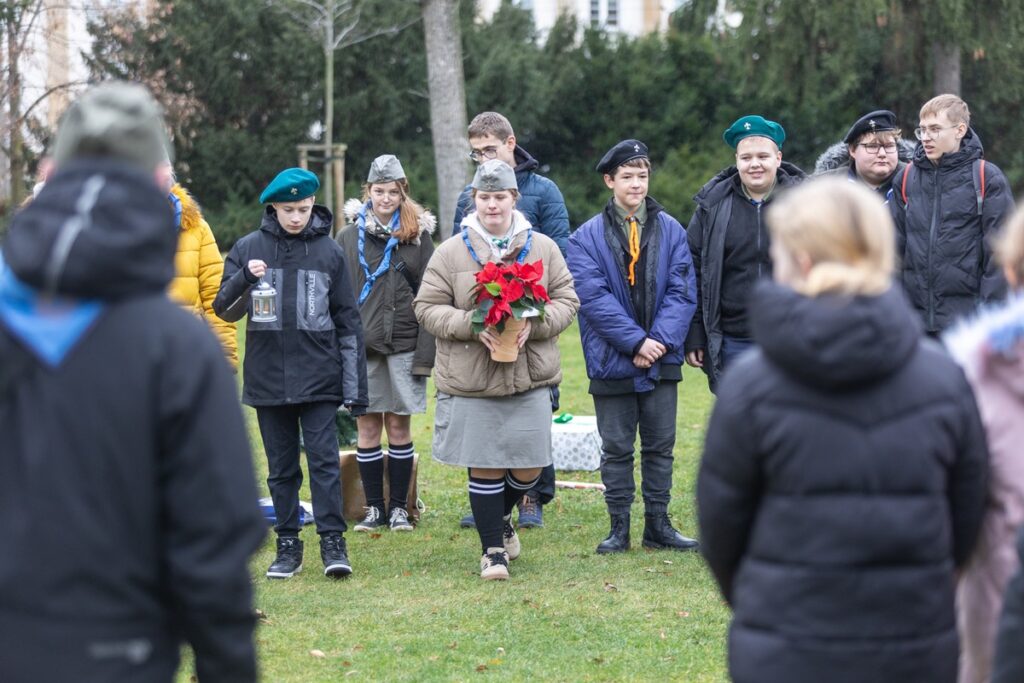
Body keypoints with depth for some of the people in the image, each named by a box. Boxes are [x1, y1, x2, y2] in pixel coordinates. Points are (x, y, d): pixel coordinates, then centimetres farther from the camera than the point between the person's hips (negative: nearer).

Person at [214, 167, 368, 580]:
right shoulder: (249, 248, 3)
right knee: (281, 466, 8)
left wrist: (355, 387, 2)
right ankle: (288, 545, 14)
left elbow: (348, 321, 6)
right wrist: (244, 278, -18)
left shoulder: (329, 251, 3)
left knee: (324, 459, -8)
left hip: (319, 377, -1)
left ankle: (333, 543, -4)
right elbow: (224, 310, 4)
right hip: (267, 378, 1)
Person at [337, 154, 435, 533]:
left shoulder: (418, 235, 4)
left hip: (404, 343, -1)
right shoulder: (349, 237, 6)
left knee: (399, 427, 3)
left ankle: (399, 508, 12)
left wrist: (425, 352, -5)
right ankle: (374, 507, 12)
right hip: (362, 344, 1)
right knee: (367, 427, 4)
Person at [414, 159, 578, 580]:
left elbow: (566, 300, 7)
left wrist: (533, 324, -13)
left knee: (528, 468, 4)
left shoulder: (542, 248, 6)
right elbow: (428, 308, 1)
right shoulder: (451, 252, 1)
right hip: (470, 380, -2)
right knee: (485, 467, 0)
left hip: (529, 378, 2)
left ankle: (502, 518, 35)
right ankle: (493, 550, 14)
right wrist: (472, 325, -16)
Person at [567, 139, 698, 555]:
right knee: (617, 449, 6)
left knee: (660, 445, 8)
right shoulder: (587, 238, -3)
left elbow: (682, 292, -1)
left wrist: (661, 339, -14)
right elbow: (593, 297, -11)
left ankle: (658, 525, 17)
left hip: (662, 361, 2)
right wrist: (635, 341, -17)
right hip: (612, 362, -2)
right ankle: (619, 528, 13)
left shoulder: (670, 231, 3)